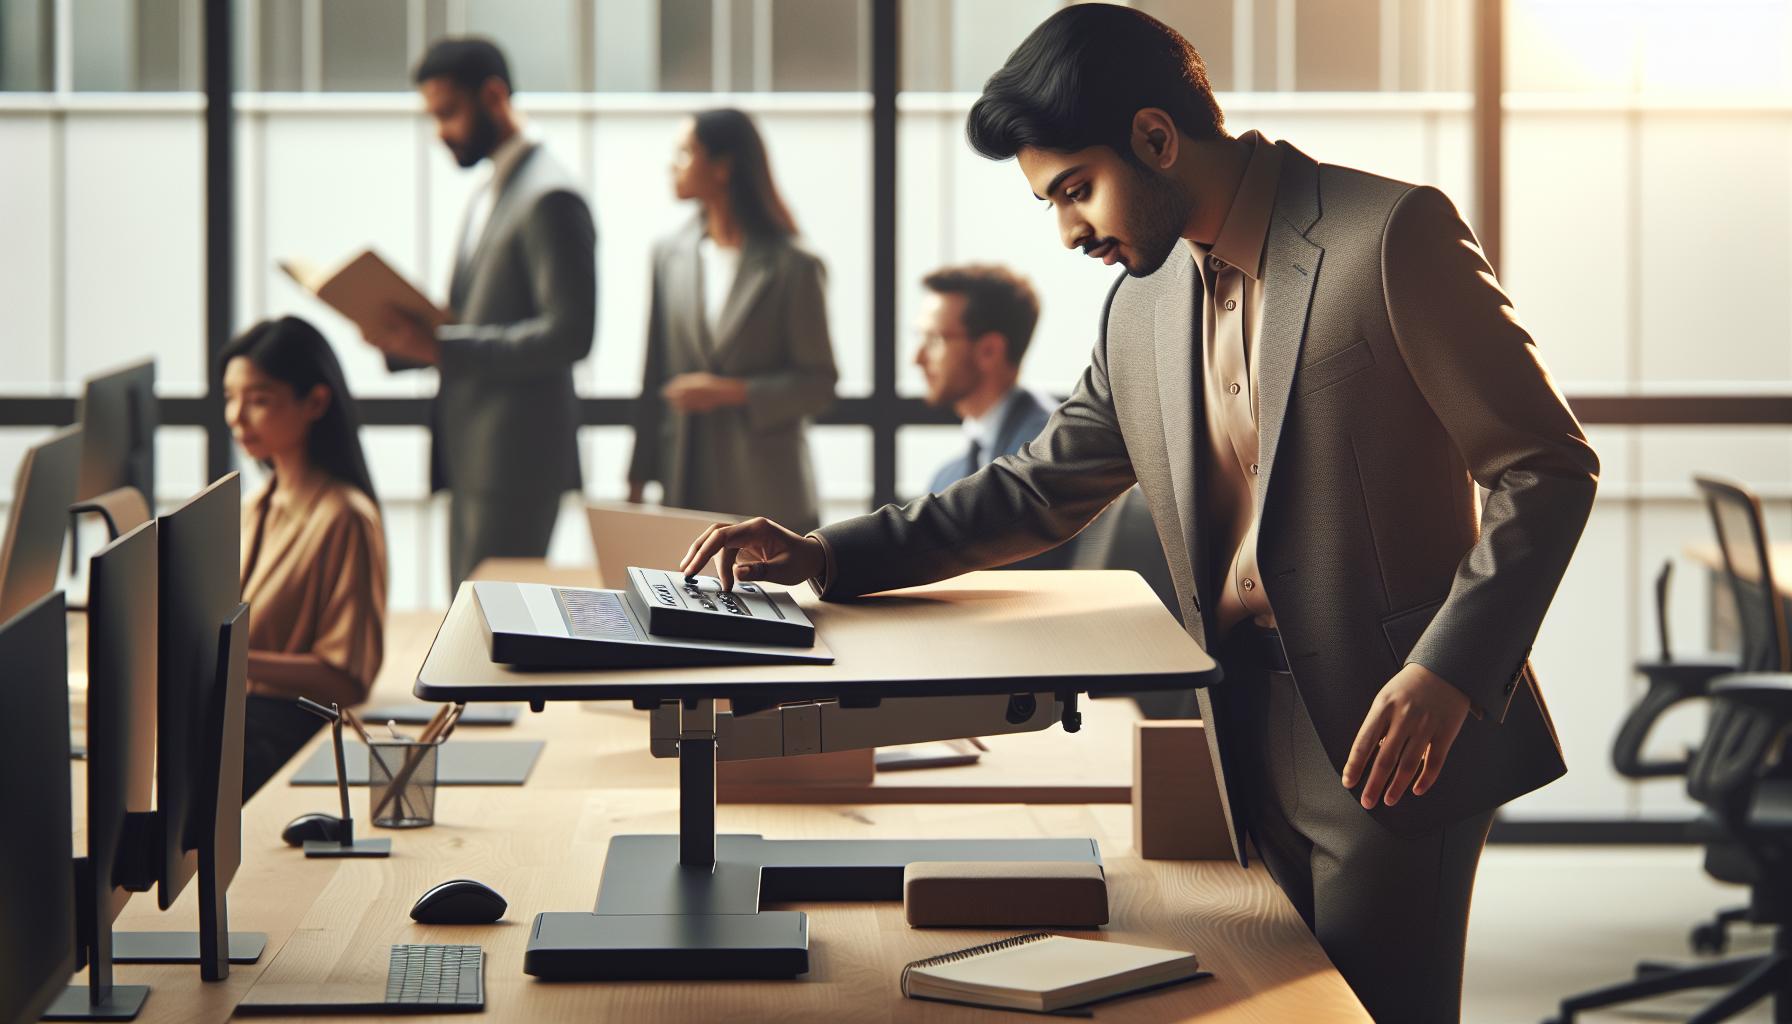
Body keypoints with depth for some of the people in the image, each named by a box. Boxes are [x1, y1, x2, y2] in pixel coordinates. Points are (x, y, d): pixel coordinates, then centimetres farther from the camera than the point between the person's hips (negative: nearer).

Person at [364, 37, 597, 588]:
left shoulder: (550, 198, -12)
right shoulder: (489, 195, 19)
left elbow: (569, 333, -20)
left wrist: (440, 346, -22)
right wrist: (407, 341, 4)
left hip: (518, 459, -10)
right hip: (473, 459, 10)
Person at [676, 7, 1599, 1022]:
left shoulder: (1392, 234, -10)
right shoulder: (1144, 308, 12)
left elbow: (1547, 469, -11)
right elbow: (1044, 485, 23)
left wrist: (1448, 673, -21)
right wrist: (829, 554, 11)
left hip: (1393, 742, -6)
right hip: (1250, 746, 6)